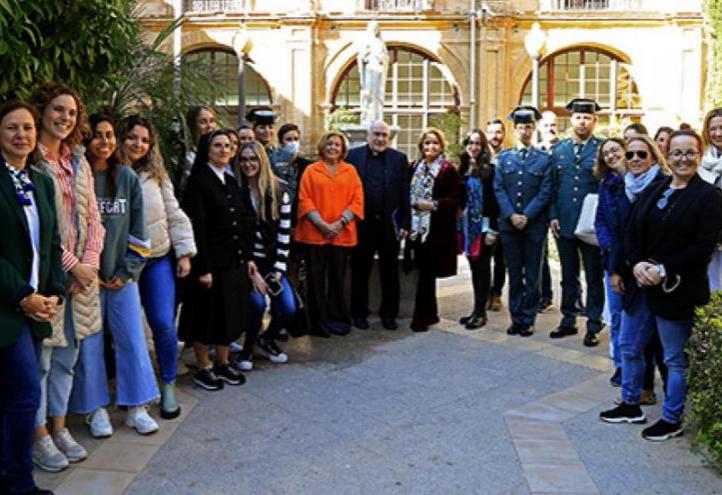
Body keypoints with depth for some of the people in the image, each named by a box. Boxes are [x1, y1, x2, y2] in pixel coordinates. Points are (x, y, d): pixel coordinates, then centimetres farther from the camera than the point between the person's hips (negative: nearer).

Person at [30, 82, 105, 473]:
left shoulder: (79, 163, 13)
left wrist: (89, 263, -2)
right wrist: (71, 264, -13)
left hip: (80, 274, 7)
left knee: (67, 356, 15)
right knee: (40, 359, 1)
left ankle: (59, 427, 27)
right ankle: (39, 437, 14)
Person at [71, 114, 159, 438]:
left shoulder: (127, 178, 5)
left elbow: (137, 230, 5)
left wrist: (127, 271, -1)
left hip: (122, 274, 3)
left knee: (133, 341, 4)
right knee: (89, 344, 3)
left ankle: (137, 408, 16)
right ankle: (95, 409, 17)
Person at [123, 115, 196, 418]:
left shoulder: (156, 175, 5)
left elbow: (174, 215, 6)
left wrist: (184, 252, 1)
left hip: (158, 260, 2)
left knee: (164, 323, -3)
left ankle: (168, 385, 14)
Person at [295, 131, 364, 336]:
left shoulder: (350, 171, 9)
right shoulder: (311, 171, 5)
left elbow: (357, 200, 3)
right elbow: (304, 200, -1)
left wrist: (340, 223, -9)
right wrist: (322, 224, -11)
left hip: (342, 234, 1)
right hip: (315, 232, -1)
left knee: (337, 278, 6)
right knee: (317, 278, 2)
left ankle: (337, 319, 16)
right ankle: (319, 321, 11)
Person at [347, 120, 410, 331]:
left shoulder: (399, 159, 3)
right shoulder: (353, 156, 0)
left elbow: (404, 194, 1)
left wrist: (405, 224, -3)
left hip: (389, 224, 1)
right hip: (362, 224, -1)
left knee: (390, 271, 9)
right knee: (360, 270, 9)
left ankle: (389, 313, 20)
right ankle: (359, 312, 21)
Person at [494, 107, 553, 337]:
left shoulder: (544, 159, 2)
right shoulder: (504, 157, 9)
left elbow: (545, 192, -4)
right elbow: (499, 189, 2)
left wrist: (526, 216, -14)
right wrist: (512, 215, -10)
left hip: (534, 224, -2)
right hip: (508, 223, 2)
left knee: (532, 275, 4)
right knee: (514, 274, 8)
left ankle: (528, 320, 11)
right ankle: (516, 318, 16)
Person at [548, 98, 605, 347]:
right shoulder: (558, 149, 8)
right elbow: (552, 186, 10)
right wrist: (553, 216, 1)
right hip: (564, 223, 4)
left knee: (594, 278, 5)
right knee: (568, 276, 14)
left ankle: (594, 327, 13)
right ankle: (568, 321, 25)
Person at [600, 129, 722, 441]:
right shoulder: (653, 192, 10)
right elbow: (632, 233, 6)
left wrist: (663, 270, -19)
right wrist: (637, 264, -12)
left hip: (677, 290, -6)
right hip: (643, 284, 7)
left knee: (675, 358, 6)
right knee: (630, 348, 16)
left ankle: (672, 420, 21)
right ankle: (630, 405, 33)